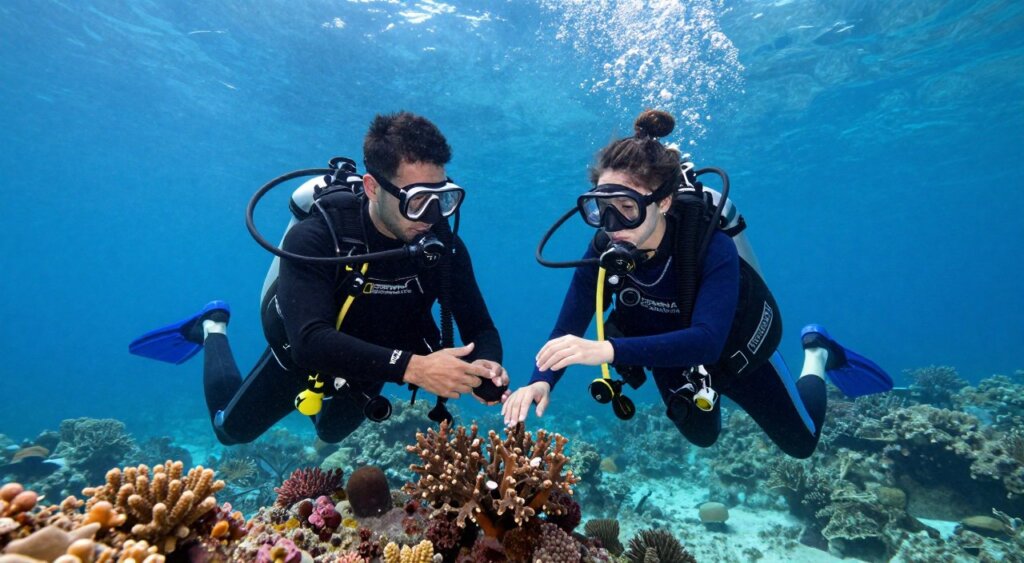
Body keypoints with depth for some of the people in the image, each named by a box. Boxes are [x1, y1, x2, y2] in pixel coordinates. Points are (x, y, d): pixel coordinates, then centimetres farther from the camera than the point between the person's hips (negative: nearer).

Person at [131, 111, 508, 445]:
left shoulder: (442, 243, -27)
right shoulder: (316, 236, -38)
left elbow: (481, 329, -24)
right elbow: (311, 342, -47)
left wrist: (486, 369, -47)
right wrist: (412, 367, -60)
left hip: (376, 361, 3)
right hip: (302, 353, -3)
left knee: (331, 433, 31)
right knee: (232, 430, 24)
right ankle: (213, 329, 41)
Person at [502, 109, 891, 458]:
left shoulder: (713, 247, -39)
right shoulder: (605, 249, -28)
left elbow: (707, 340, -51)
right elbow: (568, 326, -28)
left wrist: (609, 350, -63)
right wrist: (540, 382, -47)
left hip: (736, 348, -3)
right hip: (670, 355, 3)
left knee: (800, 443, 20)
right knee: (702, 437, 29)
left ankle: (817, 355, 43)